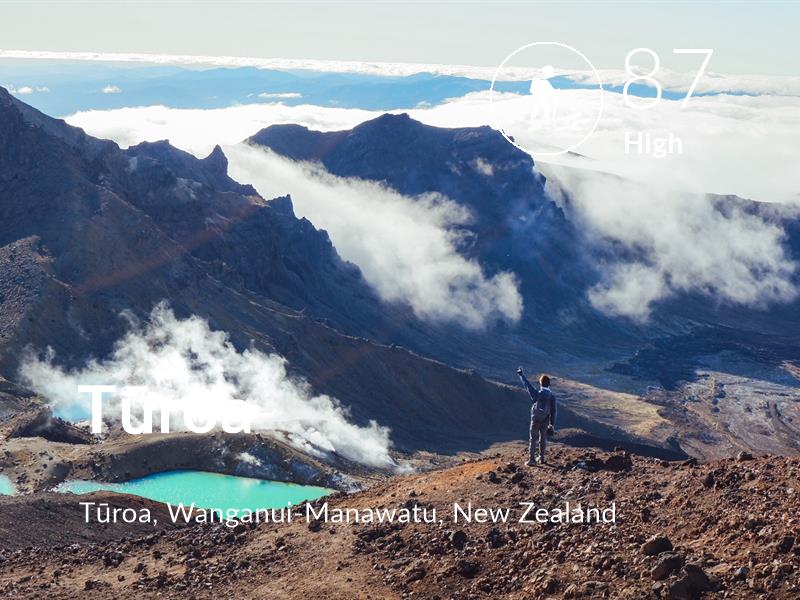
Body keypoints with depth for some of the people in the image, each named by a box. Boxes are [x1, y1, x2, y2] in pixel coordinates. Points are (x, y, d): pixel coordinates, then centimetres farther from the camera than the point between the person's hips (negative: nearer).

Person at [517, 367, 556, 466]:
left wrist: (521, 374, 11)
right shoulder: (552, 397, -8)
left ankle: (531, 460, 1)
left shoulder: (537, 394, -15)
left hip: (535, 420, -2)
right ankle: (541, 458, 27)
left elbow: (527, 384, -3)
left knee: (532, 439, 4)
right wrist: (552, 425, 0)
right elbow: (553, 412, -7)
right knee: (542, 440, 18)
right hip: (545, 421, 2)